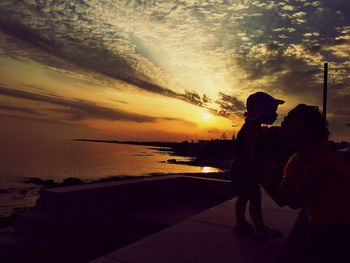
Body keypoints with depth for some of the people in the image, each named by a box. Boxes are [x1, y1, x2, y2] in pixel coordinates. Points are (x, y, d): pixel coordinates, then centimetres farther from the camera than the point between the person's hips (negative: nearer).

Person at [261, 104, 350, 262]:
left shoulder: (323, 161, -28)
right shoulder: (296, 161, -2)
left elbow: (294, 202, -28)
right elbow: (282, 199, -3)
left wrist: (263, 174, -25)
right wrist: (261, 174, -14)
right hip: (319, 227, 7)